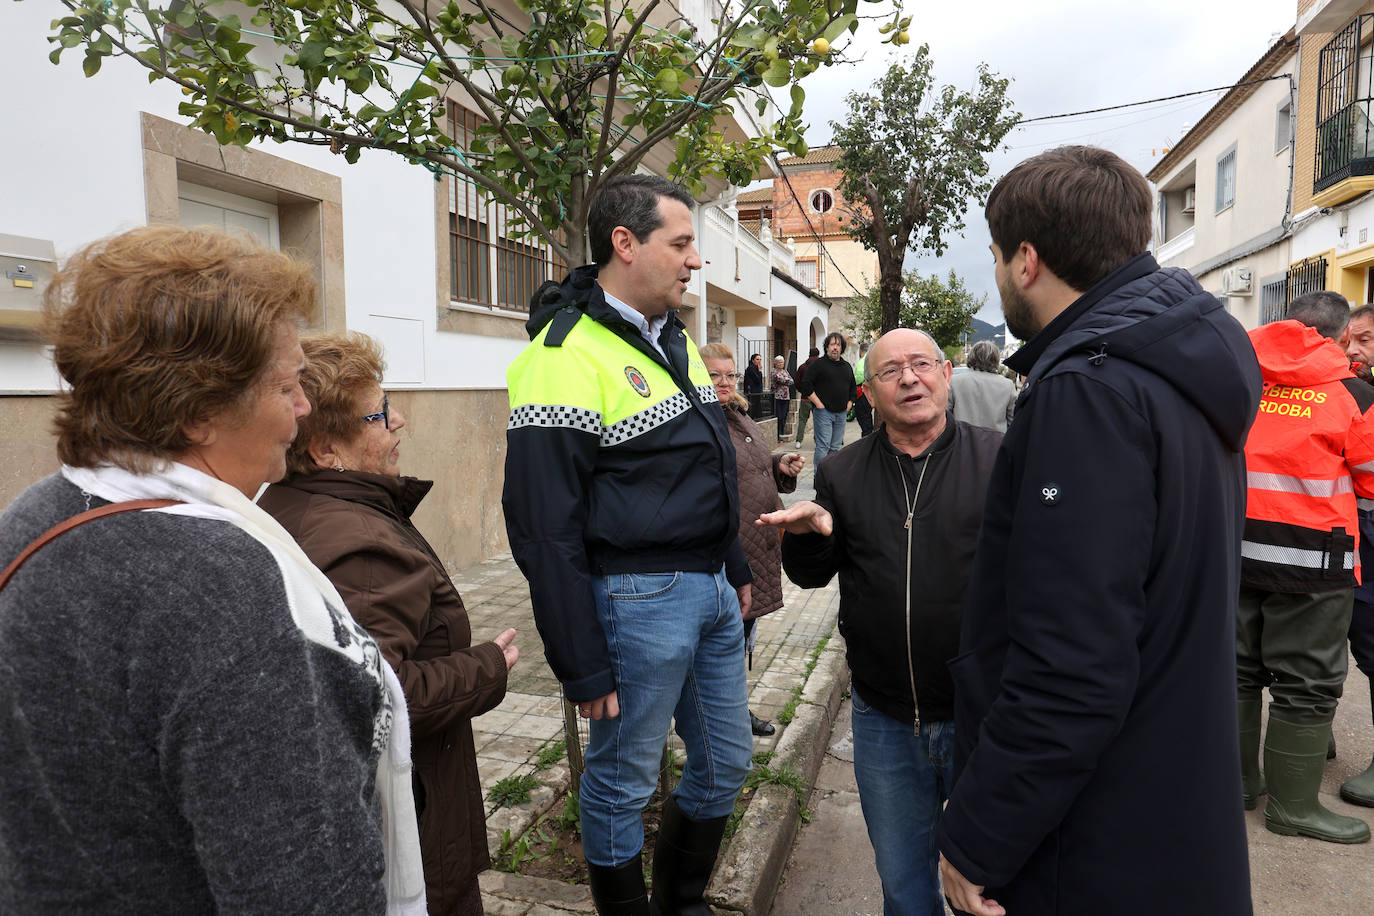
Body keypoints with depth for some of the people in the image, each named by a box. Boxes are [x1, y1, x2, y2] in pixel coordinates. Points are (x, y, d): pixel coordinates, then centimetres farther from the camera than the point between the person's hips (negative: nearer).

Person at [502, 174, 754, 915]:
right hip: (639, 598, -8)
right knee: (622, 783, 10)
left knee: (726, 764, 20)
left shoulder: (671, 337, 11)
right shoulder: (566, 355, -17)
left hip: (711, 590, 9)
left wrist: (736, 568, 21)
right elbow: (545, 530, -18)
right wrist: (582, 665, -16)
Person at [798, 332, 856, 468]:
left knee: (835, 447, 9)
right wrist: (818, 404, -12)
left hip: (841, 413, 6)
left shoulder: (847, 366, 15)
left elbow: (853, 388, 25)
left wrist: (849, 404, 12)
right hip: (824, 411, -6)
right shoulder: (818, 364, -3)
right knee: (823, 446, -9)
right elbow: (805, 385, -10)